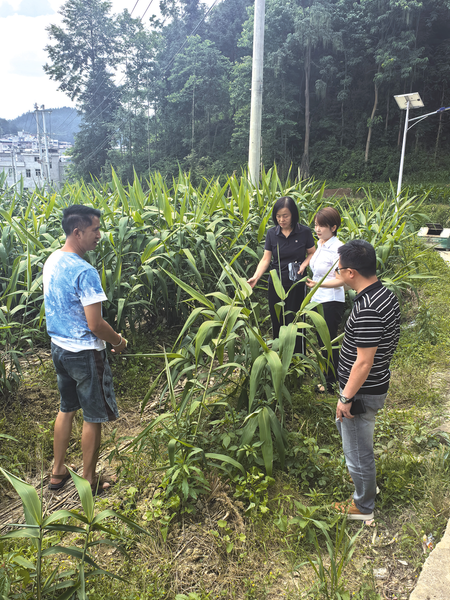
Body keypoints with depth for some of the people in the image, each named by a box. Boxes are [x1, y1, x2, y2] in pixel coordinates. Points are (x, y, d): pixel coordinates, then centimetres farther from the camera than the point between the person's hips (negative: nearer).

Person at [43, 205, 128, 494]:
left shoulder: (51, 261, 3)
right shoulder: (85, 272, -25)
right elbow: (95, 325, -25)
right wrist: (119, 341, -6)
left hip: (59, 347, 9)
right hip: (85, 353, -8)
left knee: (66, 409, 23)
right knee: (93, 417, 8)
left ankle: (58, 473, 36)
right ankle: (90, 482, 24)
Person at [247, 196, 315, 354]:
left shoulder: (304, 232, -5)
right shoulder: (271, 233, 0)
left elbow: (312, 253, 6)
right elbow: (266, 259, -3)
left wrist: (304, 264, -14)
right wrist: (256, 277, -17)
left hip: (296, 283, -2)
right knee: (277, 321, 9)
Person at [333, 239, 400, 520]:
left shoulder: (367, 310, -31)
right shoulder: (387, 294, -1)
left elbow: (363, 362, -27)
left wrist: (347, 398, -16)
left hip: (363, 392, -10)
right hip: (377, 384, 10)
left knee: (358, 452, 11)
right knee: (343, 424, 31)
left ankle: (363, 507, 34)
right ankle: (367, 482, 52)